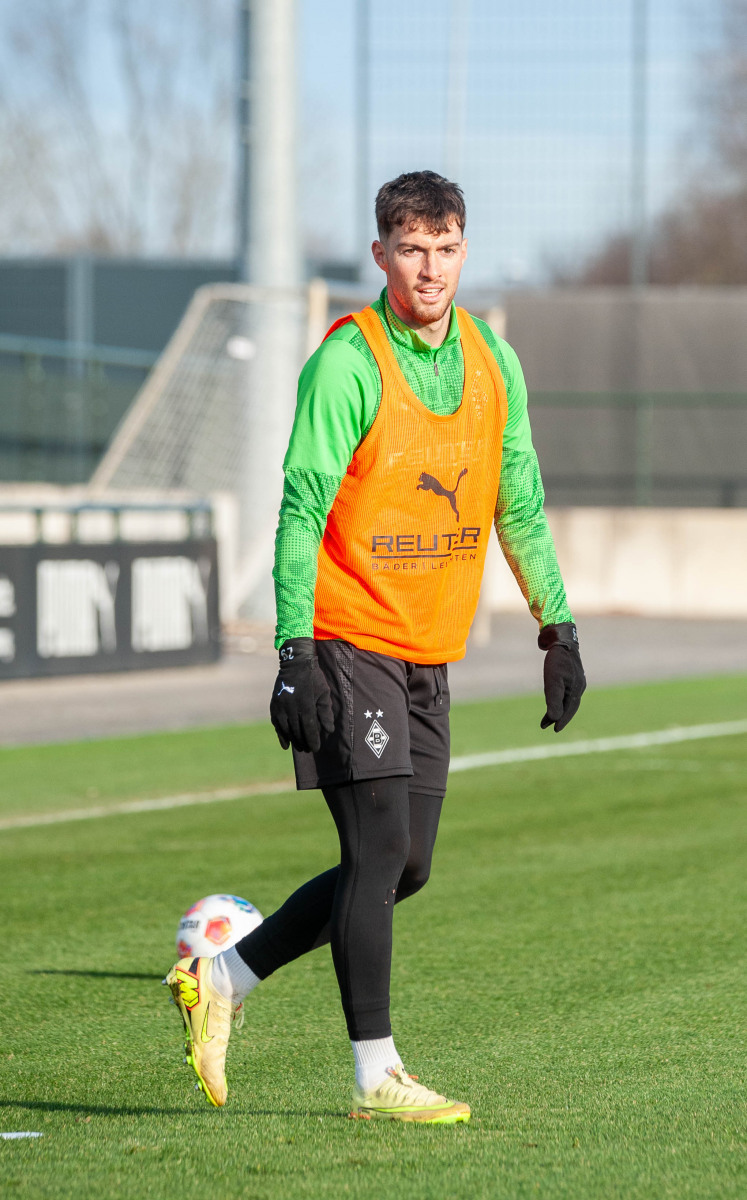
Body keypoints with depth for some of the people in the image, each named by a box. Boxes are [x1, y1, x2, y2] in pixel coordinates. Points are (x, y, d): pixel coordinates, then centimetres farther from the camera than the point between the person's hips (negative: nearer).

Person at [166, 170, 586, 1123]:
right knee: (381, 850, -10)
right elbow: (301, 511, -15)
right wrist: (295, 655, -21)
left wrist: (558, 627, 14)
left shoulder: (491, 359, 7)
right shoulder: (347, 364, -13)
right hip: (348, 644, -7)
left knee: (402, 868, 8)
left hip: (427, 657, 7)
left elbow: (520, 501, 16)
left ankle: (222, 981, 21)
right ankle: (376, 1077, -3)